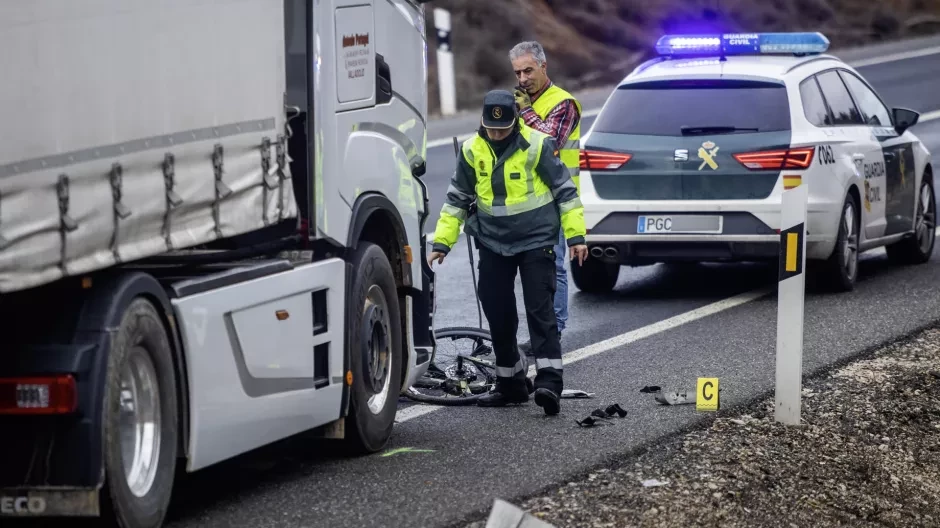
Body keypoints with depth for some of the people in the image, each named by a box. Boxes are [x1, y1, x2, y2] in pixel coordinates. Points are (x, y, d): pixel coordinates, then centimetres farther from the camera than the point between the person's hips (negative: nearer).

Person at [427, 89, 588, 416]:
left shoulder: (536, 145, -10)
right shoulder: (472, 151, 1)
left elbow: (565, 190, -3)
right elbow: (457, 199, 10)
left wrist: (575, 236, -6)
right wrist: (441, 242, 5)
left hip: (535, 241, -4)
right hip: (493, 244, 4)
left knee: (540, 311, -11)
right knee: (497, 315, 7)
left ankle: (549, 382, -16)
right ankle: (510, 384, 19)